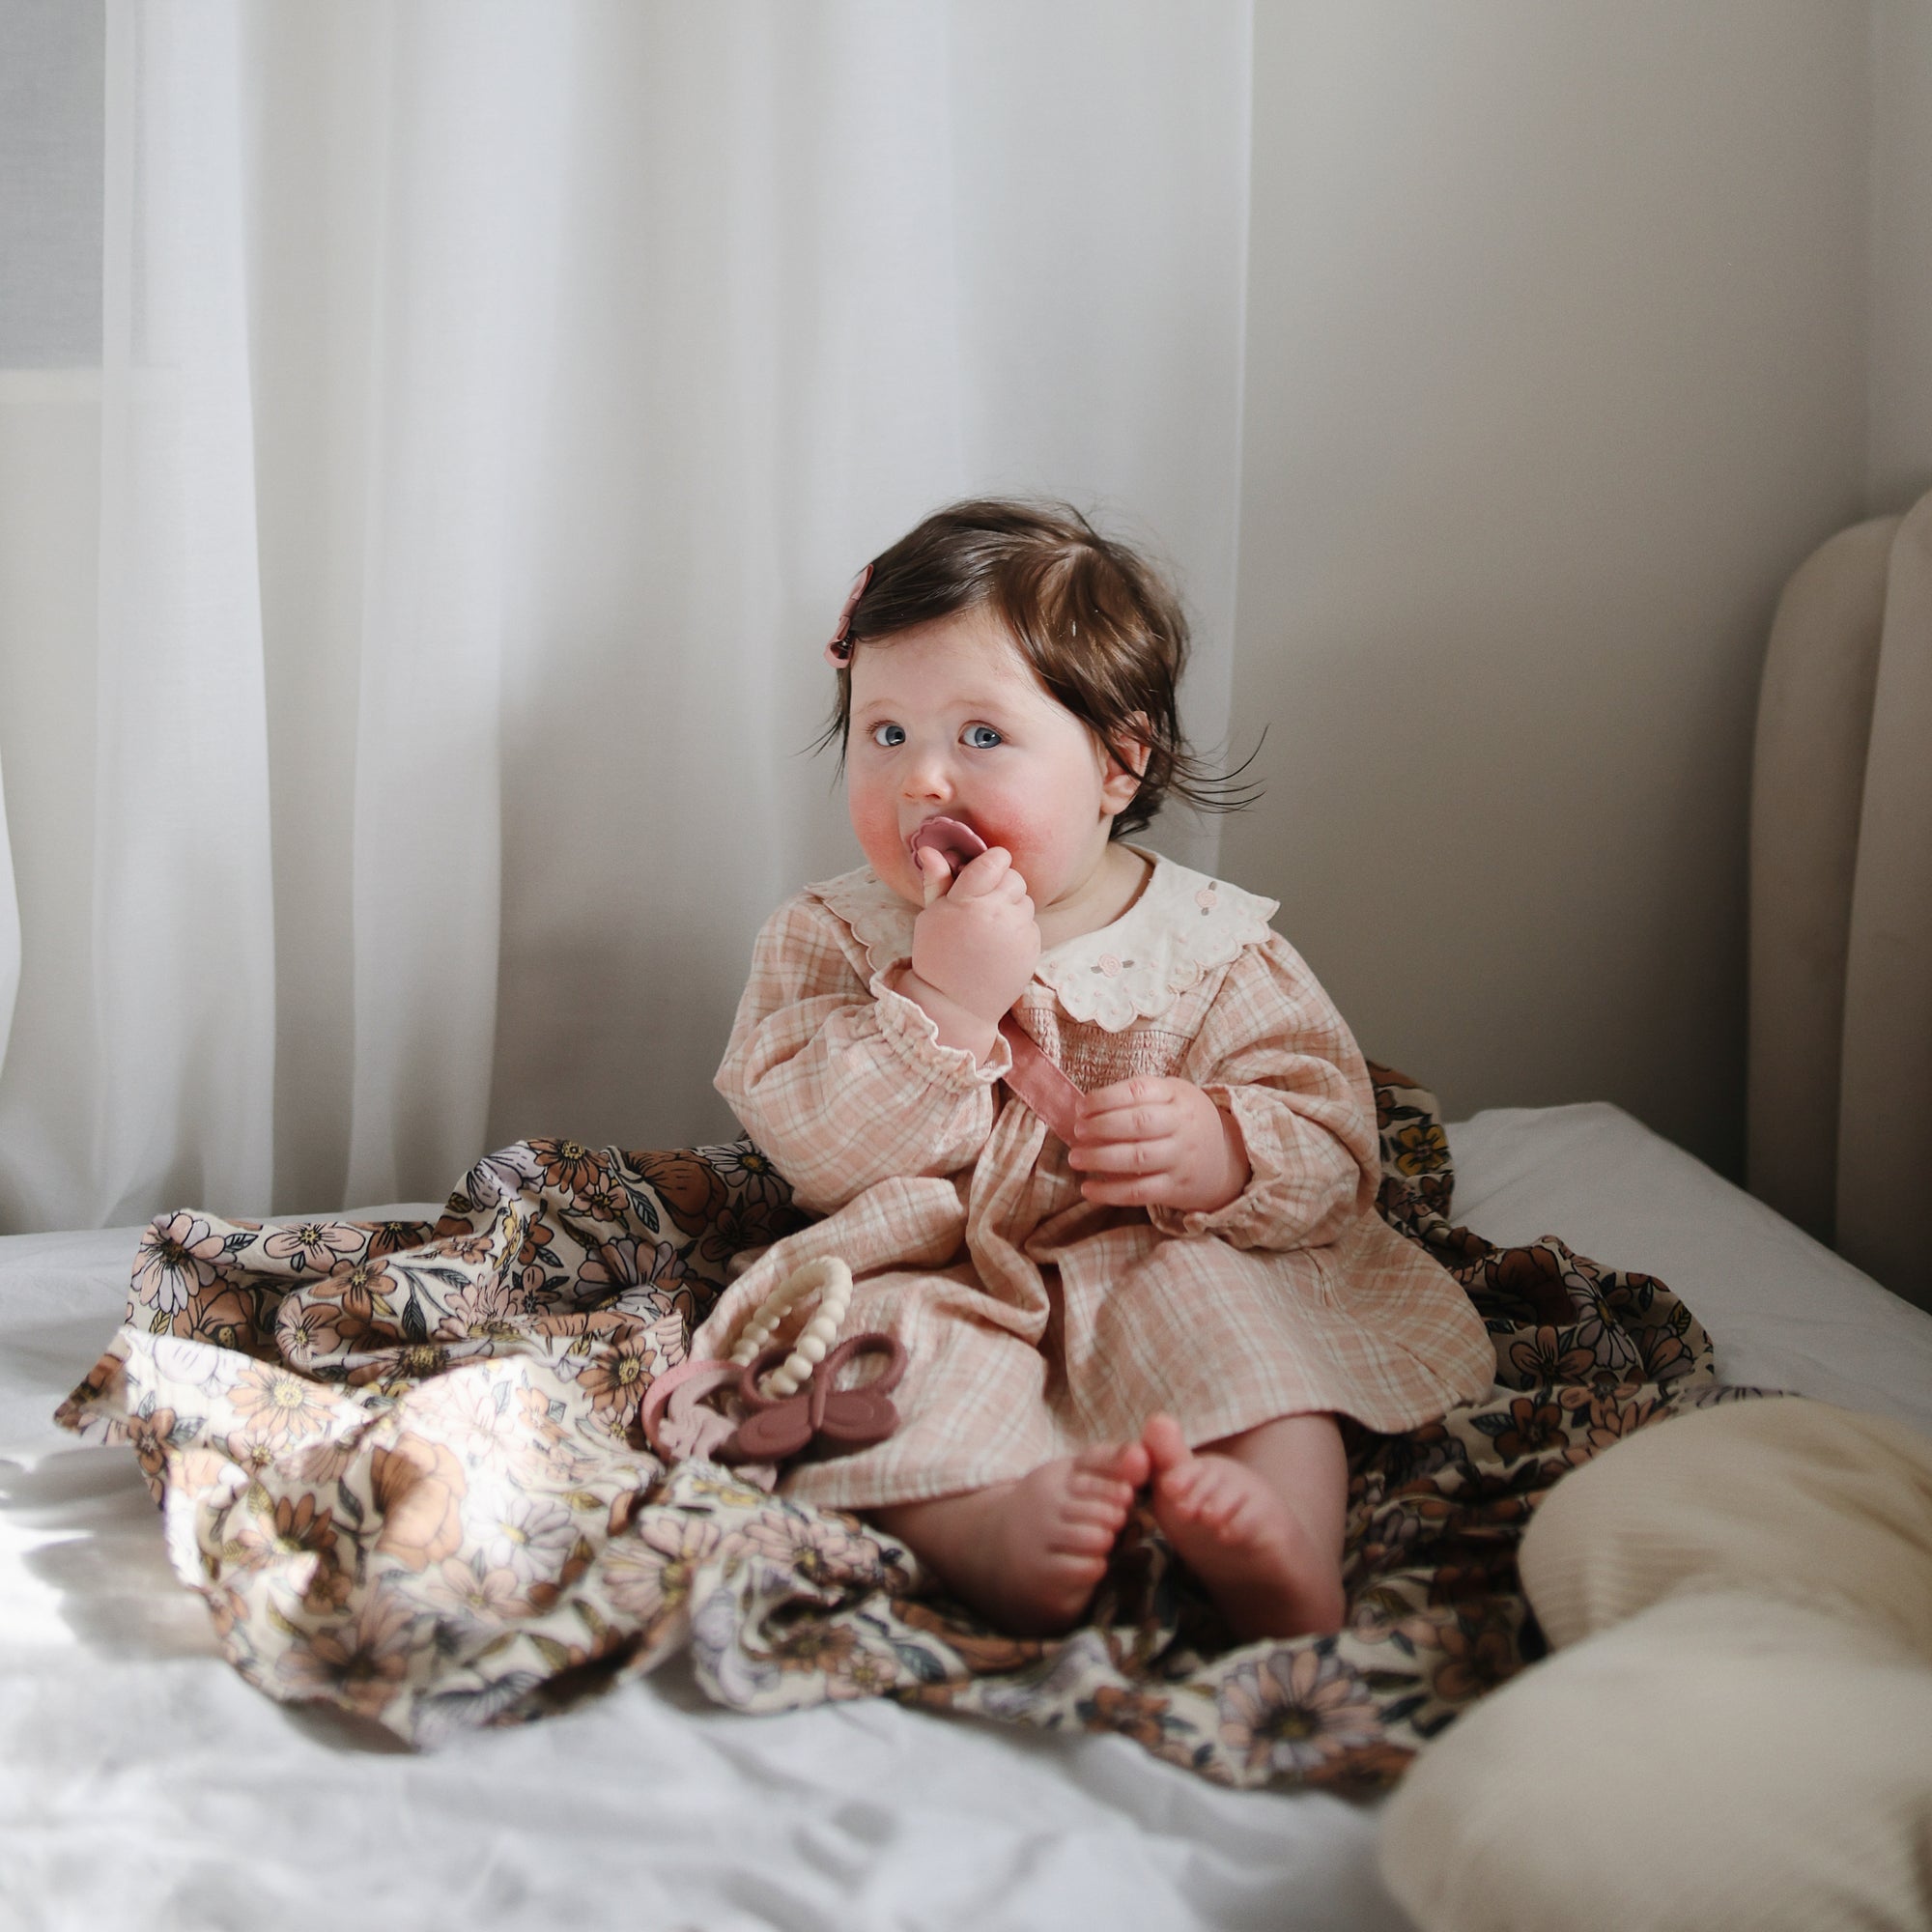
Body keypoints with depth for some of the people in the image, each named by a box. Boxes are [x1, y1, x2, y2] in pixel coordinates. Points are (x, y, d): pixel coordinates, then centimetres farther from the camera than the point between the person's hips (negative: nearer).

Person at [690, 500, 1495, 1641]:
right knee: (883, 1331, -29)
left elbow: (1333, 1142, -3)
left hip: (1149, 1271, 0)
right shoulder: (830, 940, 3)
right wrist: (948, 1000, -22)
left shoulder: (1207, 944, 1)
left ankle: (1290, 1560, -45)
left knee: (1214, 1293, -29)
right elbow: (815, 1149, -11)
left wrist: (1225, 1148, -25)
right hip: (936, 1283, 1)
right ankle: (988, 1529, -51)